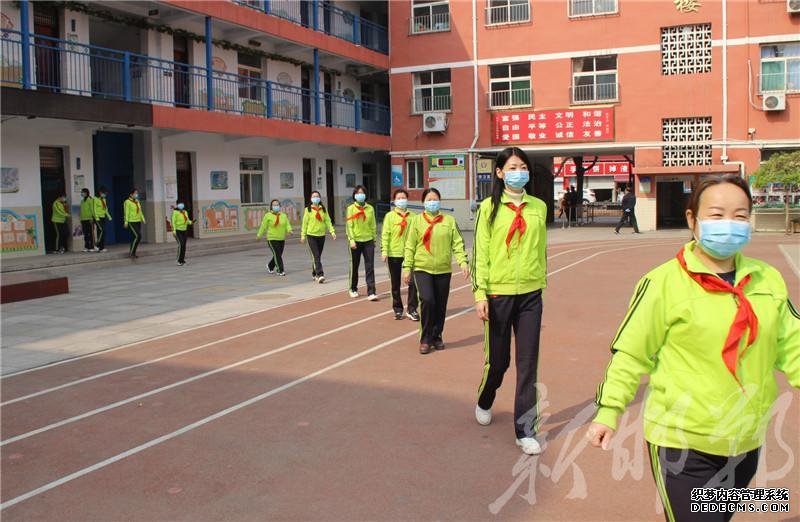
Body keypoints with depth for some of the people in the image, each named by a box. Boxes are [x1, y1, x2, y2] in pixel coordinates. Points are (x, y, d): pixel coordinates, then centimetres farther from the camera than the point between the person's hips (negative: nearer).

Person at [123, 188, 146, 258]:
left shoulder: (137, 201, 13)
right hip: (131, 222, -7)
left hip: (138, 221, 7)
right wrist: (126, 222, -15)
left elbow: (140, 211, 19)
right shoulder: (127, 202, -8)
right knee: (138, 236, -15)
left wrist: (143, 219, 10)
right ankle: (131, 253, -7)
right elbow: (126, 212, -12)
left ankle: (133, 253, 15)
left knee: (134, 237, 8)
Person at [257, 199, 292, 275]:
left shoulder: (283, 215, 8)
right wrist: (259, 235, 4)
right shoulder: (268, 216, -4)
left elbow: (287, 225, 2)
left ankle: (270, 266, 37)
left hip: (282, 239, 5)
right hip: (272, 239, -5)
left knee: (278, 255, 14)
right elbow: (263, 226, 0)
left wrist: (289, 230, -19)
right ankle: (280, 270, -5)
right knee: (277, 255, -11)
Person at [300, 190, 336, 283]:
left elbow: (328, 221, 4)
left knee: (318, 256, 11)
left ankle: (314, 274, 26)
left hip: (321, 235, 3)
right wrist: (303, 235, -1)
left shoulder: (324, 209, 7)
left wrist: (332, 231, -8)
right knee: (316, 256, -13)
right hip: (311, 235, -3)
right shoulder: (308, 209, -1)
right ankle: (320, 274, -19)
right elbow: (305, 223, 1)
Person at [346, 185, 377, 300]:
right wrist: (351, 240, -13)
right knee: (354, 266, 10)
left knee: (370, 267, -5)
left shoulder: (370, 208, 4)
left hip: (368, 241, 1)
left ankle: (371, 292, -6)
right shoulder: (351, 209, -1)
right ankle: (353, 289, 27)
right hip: (356, 241, -1)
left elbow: (373, 225, 9)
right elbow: (349, 226, -5)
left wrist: (374, 239, 9)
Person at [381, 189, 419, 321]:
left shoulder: (412, 216, 5)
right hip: (394, 254, -1)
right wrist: (384, 251, -11)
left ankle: (411, 309, 3)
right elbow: (385, 234, -4)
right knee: (395, 284, 9)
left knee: (412, 282, -7)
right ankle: (398, 309, 22)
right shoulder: (390, 216, 0)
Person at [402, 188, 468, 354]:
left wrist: (463, 262, -13)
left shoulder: (449, 221, 4)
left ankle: (436, 336, 26)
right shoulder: (417, 220, 2)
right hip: (422, 269, -2)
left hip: (443, 270, 2)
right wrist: (407, 268, -2)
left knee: (440, 306, 7)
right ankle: (425, 339, -2)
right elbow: (410, 246, 2)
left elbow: (457, 243, 0)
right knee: (427, 301, -17)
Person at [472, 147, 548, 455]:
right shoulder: (489, 208, -2)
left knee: (528, 362, 2)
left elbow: (541, 249, 11)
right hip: (499, 293, -2)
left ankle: (525, 429, 12)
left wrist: (542, 283, 10)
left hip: (531, 294, 2)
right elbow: (480, 253, -4)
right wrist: (480, 294, -10)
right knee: (497, 358, 10)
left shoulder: (538, 207, 6)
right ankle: (484, 402, 41)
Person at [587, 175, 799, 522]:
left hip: (746, 441, 6)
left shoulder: (768, 279, 1)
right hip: (681, 442, -6)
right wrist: (609, 409, -13)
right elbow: (631, 353, -10)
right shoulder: (665, 282, -14)